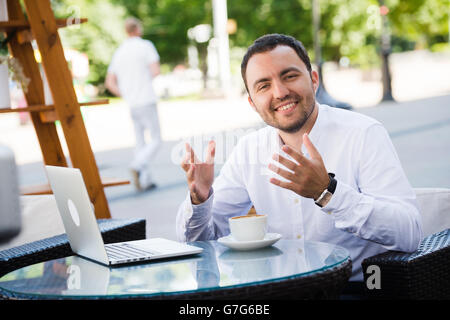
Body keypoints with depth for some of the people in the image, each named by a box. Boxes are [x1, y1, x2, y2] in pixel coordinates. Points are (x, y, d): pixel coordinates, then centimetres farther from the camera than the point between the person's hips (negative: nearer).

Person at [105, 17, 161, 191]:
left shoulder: (118, 53, 12)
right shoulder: (145, 46, -4)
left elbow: (109, 83, 8)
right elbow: (155, 71, -14)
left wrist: (125, 96, 17)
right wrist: (149, 75, 8)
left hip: (131, 105, 5)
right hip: (147, 101, -5)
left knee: (140, 143, 11)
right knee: (155, 140, -1)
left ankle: (146, 180, 9)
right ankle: (138, 166, -23)